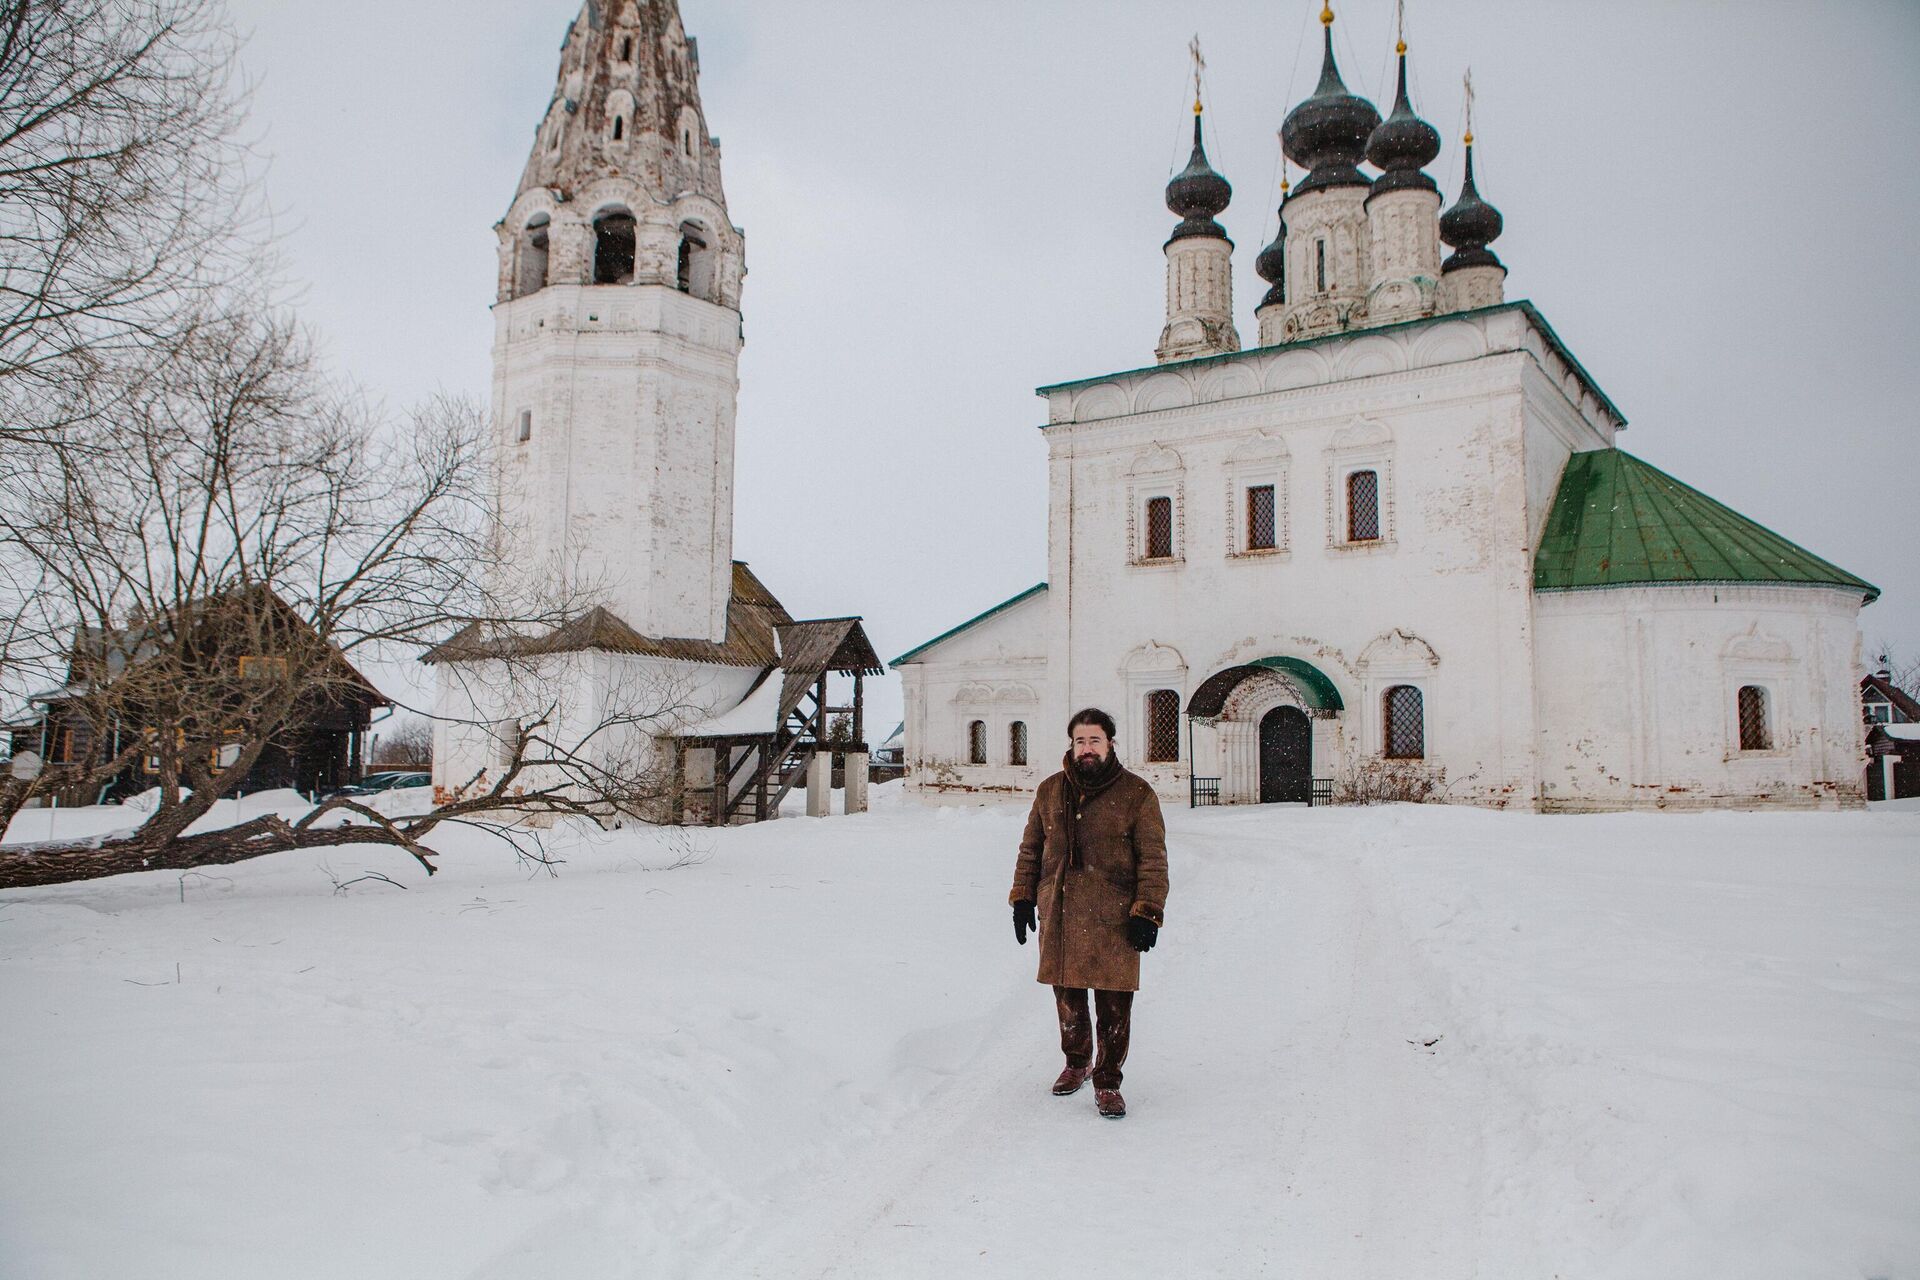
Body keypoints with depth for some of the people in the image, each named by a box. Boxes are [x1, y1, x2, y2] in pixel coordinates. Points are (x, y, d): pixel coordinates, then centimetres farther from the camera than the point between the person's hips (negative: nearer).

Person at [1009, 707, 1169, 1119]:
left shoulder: (1137, 793, -2)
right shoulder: (1050, 791, 9)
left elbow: (1153, 859, -3)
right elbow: (1030, 849, 17)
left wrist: (1148, 912, -9)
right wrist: (1023, 897, 12)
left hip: (1114, 919, -3)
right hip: (1058, 916, 3)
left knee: (1114, 1005, 1)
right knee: (1067, 998, 14)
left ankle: (1107, 1081, 17)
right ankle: (1076, 1063, 37)